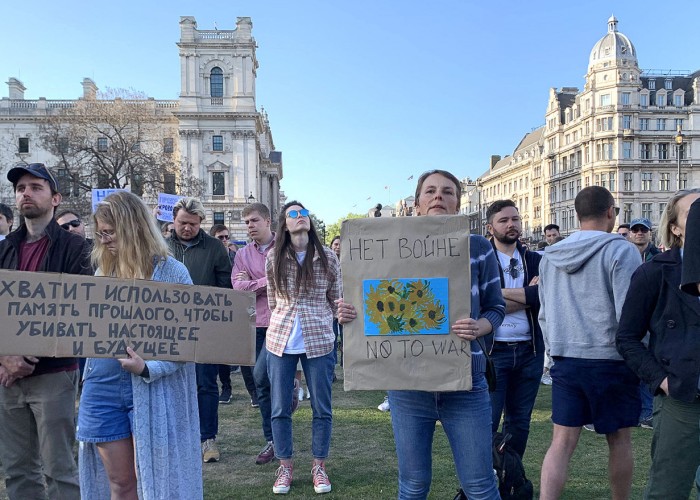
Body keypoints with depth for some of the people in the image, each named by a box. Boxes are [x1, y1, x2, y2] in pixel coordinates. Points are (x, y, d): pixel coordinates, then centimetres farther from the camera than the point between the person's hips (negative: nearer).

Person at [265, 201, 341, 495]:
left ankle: (319, 466, 26)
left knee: (321, 408, 8)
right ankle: (285, 467, 25)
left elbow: (336, 299, 9)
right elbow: (273, 300, 11)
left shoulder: (327, 257, -2)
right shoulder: (274, 258, 0)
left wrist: (320, 324, 9)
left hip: (319, 341, 0)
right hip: (280, 341, 1)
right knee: (280, 409, 8)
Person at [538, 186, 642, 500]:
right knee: (619, 439, 14)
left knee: (562, 442, 5)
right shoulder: (620, 251, -9)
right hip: (610, 359, -4)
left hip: (565, 360, 4)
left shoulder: (550, 256, 7)